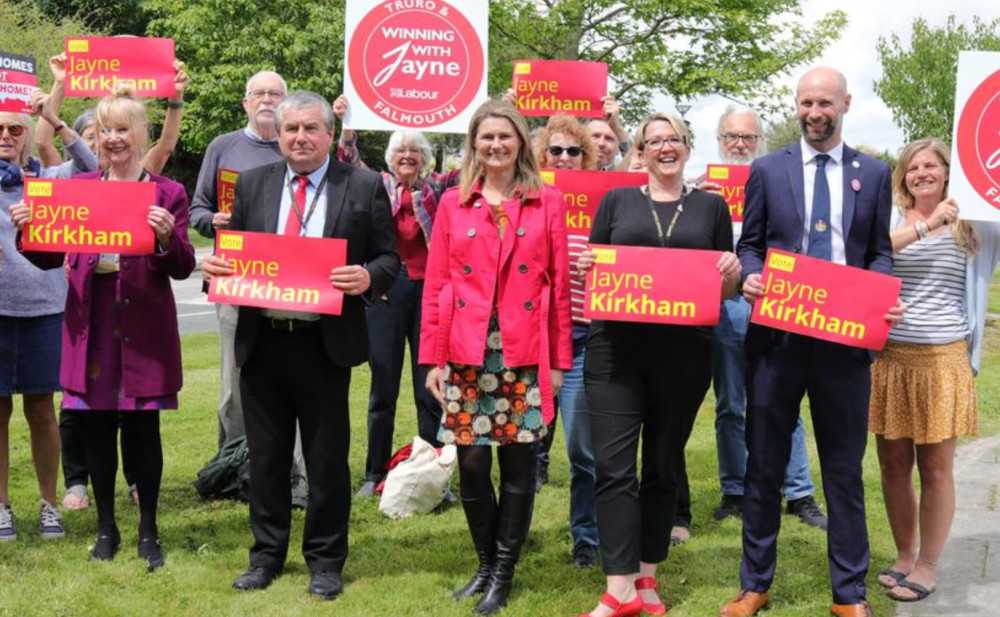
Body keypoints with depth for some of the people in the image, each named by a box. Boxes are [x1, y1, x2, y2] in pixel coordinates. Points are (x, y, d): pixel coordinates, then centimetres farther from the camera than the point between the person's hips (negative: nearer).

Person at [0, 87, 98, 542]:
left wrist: (54, 120, -14)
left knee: (41, 410, 7)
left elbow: (91, 170, -11)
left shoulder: (48, 178, 5)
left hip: (43, 305, 0)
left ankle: (48, 503, 18)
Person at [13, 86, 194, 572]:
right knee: (95, 428, 9)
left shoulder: (167, 193, 0)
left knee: (142, 428, 2)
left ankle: (148, 530, 16)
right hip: (90, 324, 3)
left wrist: (167, 237, -24)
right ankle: (106, 528, 24)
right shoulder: (78, 187, 8)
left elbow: (183, 268, -4)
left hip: (144, 326, -3)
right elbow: (49, 258, 9)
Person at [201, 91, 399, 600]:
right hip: (261, 341, 3)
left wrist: (367, 278, -21)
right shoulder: (252, 184, 9)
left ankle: (325, 560, 20)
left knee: (327, 457, 6)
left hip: (324, 343, -3)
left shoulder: (364, 187, 0)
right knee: (266, 454, 12)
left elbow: (389, 258, 0)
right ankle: (267, 554, 26)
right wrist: (214, 265, -9)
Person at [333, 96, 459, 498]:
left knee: (430, 386, 4)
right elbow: (349, 164, -6)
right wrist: (346, 125, -21)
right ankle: (375, 473, 13)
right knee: (383, 386, 5)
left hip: (429, 291, 0)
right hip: (386, 292, 0)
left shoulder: (438, 188, 7)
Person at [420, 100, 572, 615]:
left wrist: (559, 359, 1)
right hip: (466, 351, 1)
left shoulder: (547, 201, 5)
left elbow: (560, 283, 3)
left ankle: (503, 572, 17)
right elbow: (435, 285, 5)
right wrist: (433, 357, 0)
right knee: (471, 464, 2)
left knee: (518, 464, 2)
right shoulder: (453, 202, 7)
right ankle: (486, 562, 23)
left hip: (525, 354, -1)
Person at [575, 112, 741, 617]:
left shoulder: (711, 206, 11)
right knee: (613, 465, -8)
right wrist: (584, 266, -11)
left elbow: (727, 287, 12)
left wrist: (732, 275, -10)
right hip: (617, 347, -1)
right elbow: (590, 271, 11)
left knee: (664, 465, 9)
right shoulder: (617, 201, 9)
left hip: (684, 352, 1)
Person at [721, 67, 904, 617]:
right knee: (764, 466, 9)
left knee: (844, 470, 8)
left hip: (846, 339, 0)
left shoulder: (874, 174, 8)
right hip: (777, 335, 0)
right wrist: (750, 277, -14)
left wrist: (886, 298, -11)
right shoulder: (767, 170, 6)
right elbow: (750, 243, 8)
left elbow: (880, 252, 9)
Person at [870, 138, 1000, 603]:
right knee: (894, 464, 9)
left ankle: (927, 565, 17)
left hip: (943, 359, -1)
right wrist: (927, 225, -19)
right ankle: (904, 555, 26)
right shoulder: (891, 219, 5)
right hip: (889, 356, 2)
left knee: (935, 468, 3)